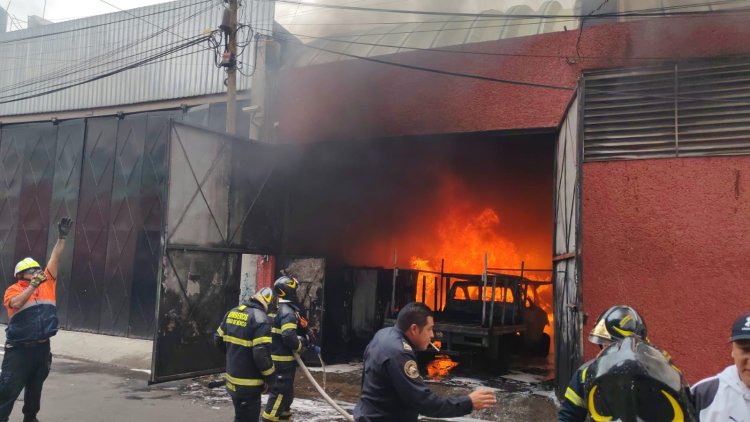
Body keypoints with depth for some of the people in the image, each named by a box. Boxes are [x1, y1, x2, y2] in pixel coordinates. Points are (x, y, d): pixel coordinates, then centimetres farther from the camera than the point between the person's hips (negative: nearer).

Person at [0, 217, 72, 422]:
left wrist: (62, 237, 0)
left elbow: (55, 258, 4)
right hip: (18, 349, -5)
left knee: (35, 387, 17)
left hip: (42, 346, 5)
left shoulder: (47, 282, 7)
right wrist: (34, 285, -26)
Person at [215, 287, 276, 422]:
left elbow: (218, 339, 16)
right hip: (248, 384, -8)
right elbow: (261, 354, -24)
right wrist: (270, 376, -10)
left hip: (232, 378, 8)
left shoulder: (232, 312, 5)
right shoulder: (260, 318, -20)